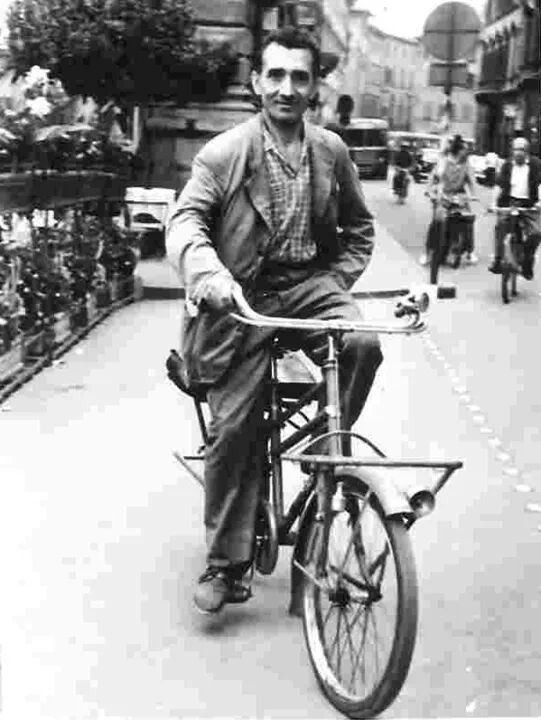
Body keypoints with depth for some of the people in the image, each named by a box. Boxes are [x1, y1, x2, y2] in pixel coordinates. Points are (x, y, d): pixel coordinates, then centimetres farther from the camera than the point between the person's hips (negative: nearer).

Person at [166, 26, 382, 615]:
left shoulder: (331, 151, 5)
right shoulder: (223, 153, -6)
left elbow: (358, 228, 17)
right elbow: (186, 218, -16)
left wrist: (338, 283, 3)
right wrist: (206, 270, -36)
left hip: (309, 283, 3)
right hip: (243, 295, -2)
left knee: (363, 342, -29)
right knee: (232, 427, -4)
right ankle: (226, 564, 10)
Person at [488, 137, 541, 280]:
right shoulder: (507, 165, 9)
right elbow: (499, 185, 4)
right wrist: (494, 203, -8)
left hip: (529, 205, -1)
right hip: (510, 202, 2)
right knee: (500, 225, -21)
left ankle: (527, 263, 3)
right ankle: (497, 260, -12)